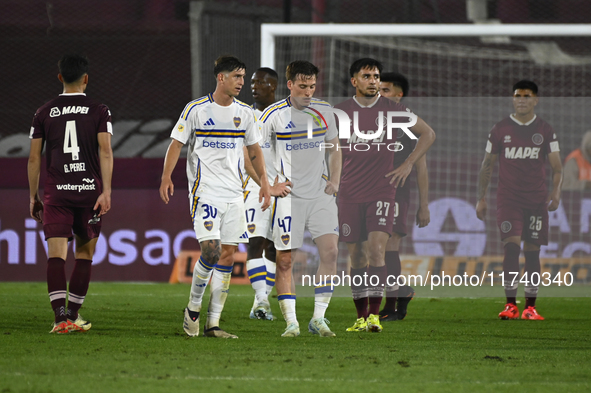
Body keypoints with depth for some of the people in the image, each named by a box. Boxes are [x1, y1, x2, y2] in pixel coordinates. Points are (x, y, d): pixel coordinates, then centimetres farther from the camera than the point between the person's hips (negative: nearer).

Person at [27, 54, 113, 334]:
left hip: (56, 193, 0)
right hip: (90, 190, 0)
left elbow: (34, 158, 7)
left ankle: (60, 317, -22)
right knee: (84, 254, 14)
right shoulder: (99, 112, 3)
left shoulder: (44, 113, 7)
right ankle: (73, 315, 17)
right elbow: (106, 153, -7)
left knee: (56, 255, -7)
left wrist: (33, 197, 15)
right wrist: (106, 191, -11)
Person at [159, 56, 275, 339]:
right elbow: (176, 144, -1)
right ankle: (193, 309, 5)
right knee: (211, 250, -17)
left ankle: (213, 323, 4)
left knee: (227, 256, 0)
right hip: (205, 190, -5)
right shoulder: (196, 110, -3)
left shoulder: (244, 112, 10)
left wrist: (264, 182, 11)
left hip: (234, 194, 5)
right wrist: (166, 178, -12)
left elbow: (254, 149, 20)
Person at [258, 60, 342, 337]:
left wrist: (334, 181, 6)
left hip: (320, 194, 3)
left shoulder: (324, 111, 7)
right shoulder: (274, 114, -5)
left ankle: (318, 319, -3)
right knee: (285, 259, -6)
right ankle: (291, 322, 2)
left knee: (330, 251, -10)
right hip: (289, 197, -3)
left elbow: (334, 148, 19)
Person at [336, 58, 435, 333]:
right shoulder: (341, 112, 3)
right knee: (356, 255, 3)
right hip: (350, 194, 2)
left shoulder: (392, 110, 1)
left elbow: (427, 134, 10)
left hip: (382, 191, -2)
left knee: (376, 249, -16)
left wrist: (408, 164, 2)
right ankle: (361, 317, 11)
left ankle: (374, 314, -17)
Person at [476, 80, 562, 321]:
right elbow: (487, 165, 11)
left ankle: (530, 307, 9)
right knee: (512, 245, -15)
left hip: (536, 200, 1)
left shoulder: (545, 131, 6)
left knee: (532, 251, 2)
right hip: (508, 199, -1)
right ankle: (510, 305, -14)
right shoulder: (500, 130, 5)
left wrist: (556, 191, -12)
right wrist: (481, 198, 6)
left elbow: (556, 167, 5)